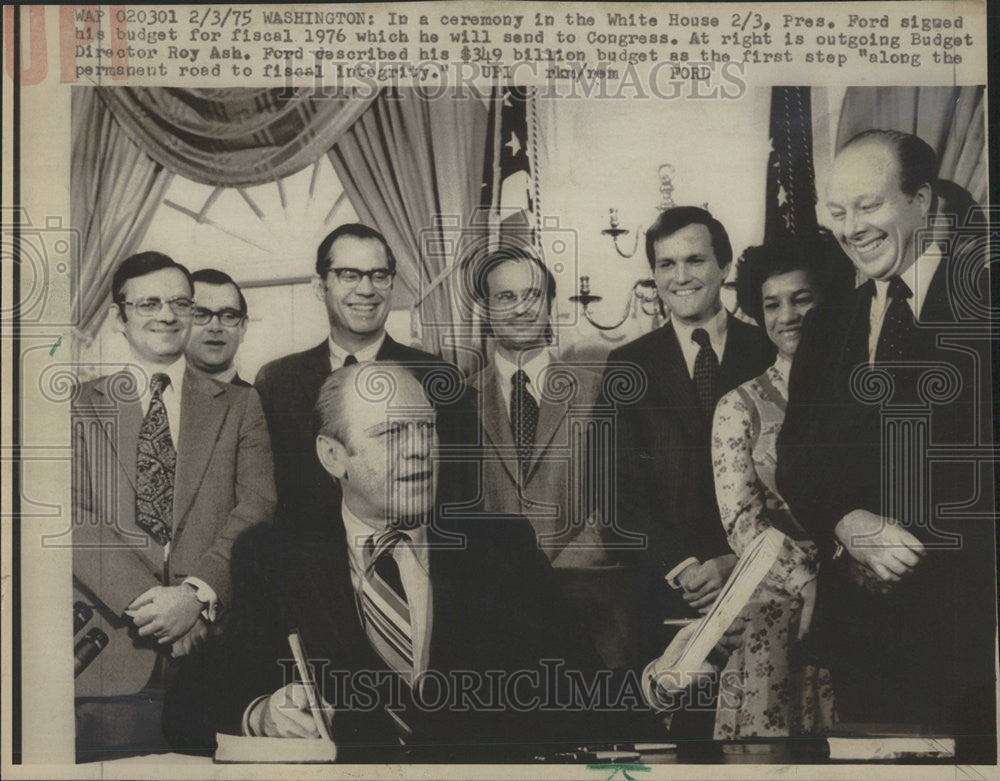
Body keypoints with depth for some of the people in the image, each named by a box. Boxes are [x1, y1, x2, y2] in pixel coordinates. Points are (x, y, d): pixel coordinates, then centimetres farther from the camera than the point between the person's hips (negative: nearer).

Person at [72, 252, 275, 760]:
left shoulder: (239, 406, 12)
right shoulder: (81, 407, 11)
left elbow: (258, 509, 1)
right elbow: (74, 516, -1)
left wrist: (197, 593, -13)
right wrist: (146, 598, -13)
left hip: (212, 647, 0)